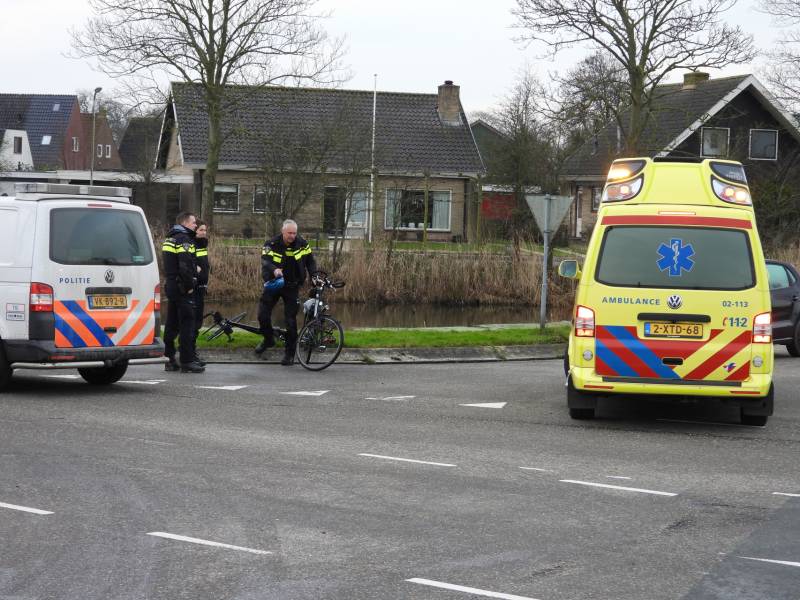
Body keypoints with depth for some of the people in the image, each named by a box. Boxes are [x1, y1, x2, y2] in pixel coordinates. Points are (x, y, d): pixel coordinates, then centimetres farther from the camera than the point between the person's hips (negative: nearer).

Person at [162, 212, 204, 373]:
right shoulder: (184, 240, -14)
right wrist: (189, 286, -17)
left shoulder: (170, 239, 18)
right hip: (182, 288, -10)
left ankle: (169, 359, 16)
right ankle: (187, 361, -8)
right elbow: (185, 266, -23)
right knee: (187, 324, -7)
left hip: (170, 285, 10)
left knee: (171, 324, 13)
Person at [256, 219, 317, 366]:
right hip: (273, 284, 0)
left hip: (292, 287, 0)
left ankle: (290, 354, 5)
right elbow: (265, 261, -29)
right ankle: (268, 339, 29)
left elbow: (310, 261, 4)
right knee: (263, 315, -1)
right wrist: (274, 270, -49)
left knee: (290, 320, -4)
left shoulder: (302, 244, -8)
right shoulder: (271, 244, -15)